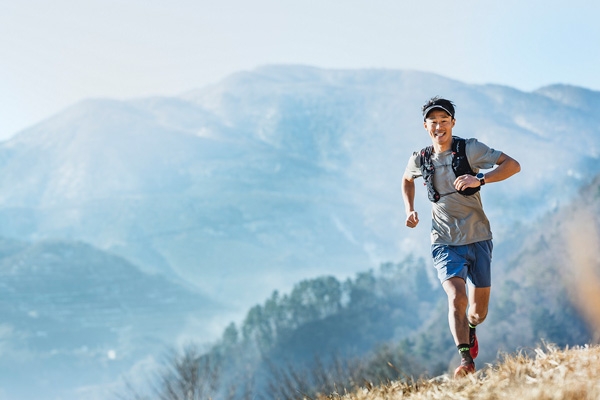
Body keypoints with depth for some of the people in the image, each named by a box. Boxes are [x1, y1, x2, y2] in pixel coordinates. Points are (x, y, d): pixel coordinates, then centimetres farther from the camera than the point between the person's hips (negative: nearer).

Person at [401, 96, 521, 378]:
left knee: (479, 310, 9)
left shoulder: (469, 149, -8)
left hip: (478, 240, 0)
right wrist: (409, 210, 9)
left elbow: (513, 165, -15)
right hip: (446, 244, 0)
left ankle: (470, 327, 45)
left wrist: (480, 179, -29)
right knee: (457, 299, -24)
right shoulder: (420, 160, 1)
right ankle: (466, 360, -20)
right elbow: (407, 180, 26)